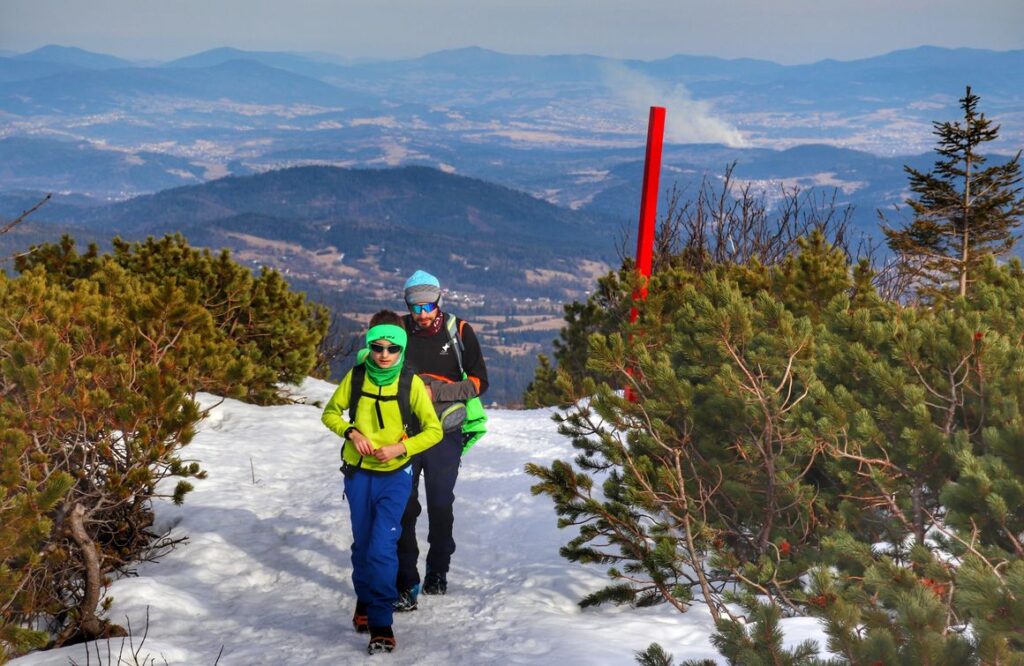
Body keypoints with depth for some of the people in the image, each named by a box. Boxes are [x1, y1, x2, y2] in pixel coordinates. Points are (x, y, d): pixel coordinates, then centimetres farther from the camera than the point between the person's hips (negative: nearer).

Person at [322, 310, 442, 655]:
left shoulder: (411, 383, -11)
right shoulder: (356, 377, -5)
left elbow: (434, 430, -4)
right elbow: (330, 413, 8)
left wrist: (400, 448, -18)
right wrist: (351, 432, -11)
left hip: (395, 475, -3)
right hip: (358, 473, 3)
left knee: (382, 548, -13)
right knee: (362, 545, 15)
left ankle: (381, 623, -7)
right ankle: (365, 600, 38)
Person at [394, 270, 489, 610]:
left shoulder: (459, 332, -3)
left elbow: (479, 381, -2)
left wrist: (437, 391, -15)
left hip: (444, 434, 0)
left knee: (441, 506, 10)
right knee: (404, 507, -5)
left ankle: (438, 571, 30)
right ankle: (405, 583, -1)